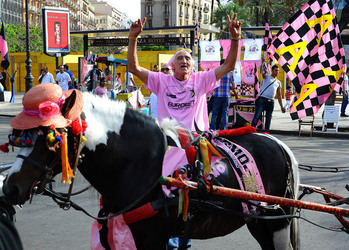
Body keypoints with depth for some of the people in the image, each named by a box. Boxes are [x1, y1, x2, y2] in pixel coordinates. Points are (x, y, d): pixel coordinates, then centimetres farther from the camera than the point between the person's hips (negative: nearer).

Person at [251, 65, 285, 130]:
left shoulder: (278, 82, 19)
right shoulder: (267, 76, 7)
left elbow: (279, 96, 19)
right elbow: (263, 74, -16)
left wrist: (281, 107, 12)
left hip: (271, 102, 5)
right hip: (262, 99, -5)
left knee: (268, 119, 6)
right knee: (257, 116, -11)